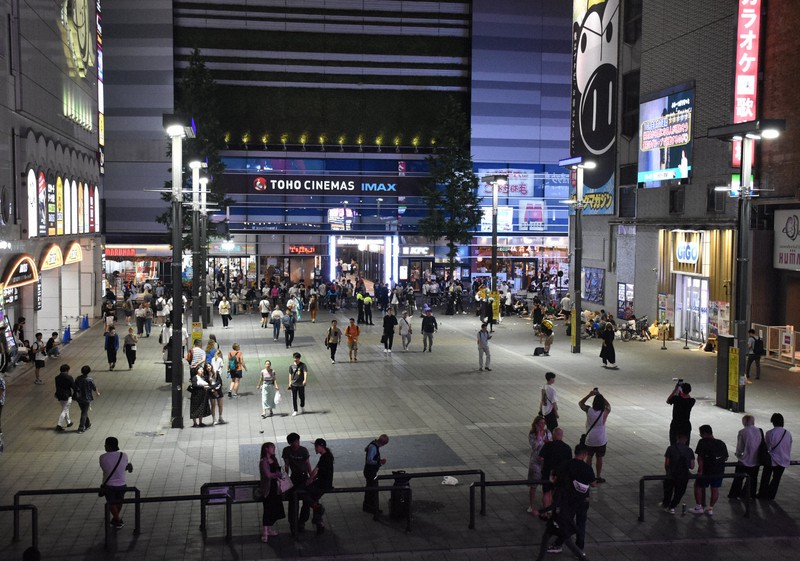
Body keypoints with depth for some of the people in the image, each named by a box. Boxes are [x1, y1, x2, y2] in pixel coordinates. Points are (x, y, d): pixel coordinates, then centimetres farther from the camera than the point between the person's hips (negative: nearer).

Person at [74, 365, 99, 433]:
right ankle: (81, 428, 1)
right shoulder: (90, 380, -16)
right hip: (87, 399, -5)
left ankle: (87, 425, 33)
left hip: (79, 398, 5)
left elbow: (75, 388, 6)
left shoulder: (77, 379, -3)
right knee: (84, 413, 2)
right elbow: (94, 388, -4)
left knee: (84, 412, 20)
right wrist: (97, 393, 18)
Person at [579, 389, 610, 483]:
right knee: (599, 458, 10)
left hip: (589, 439, 1)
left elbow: (580, 403, 4)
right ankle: (598, 477, 17)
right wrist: (600, 396, 4)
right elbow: (608, 405, 9)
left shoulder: (589, 410, -14)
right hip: (601, 440, -1)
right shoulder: (605, 412, -13)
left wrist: (589, 395, -2)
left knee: (589, 457, 13)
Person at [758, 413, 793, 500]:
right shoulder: (788, 434, -5)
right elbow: (789, 448, 5)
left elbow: (766, 447, -7)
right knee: (776, 478, 15)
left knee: (766, 477, 15)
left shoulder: (769, 433, -17)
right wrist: (788, 458, 18)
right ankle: (771, 496, 21)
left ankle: (762, 494, 23)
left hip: (772, 460, -3)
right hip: (783, 460, 3)